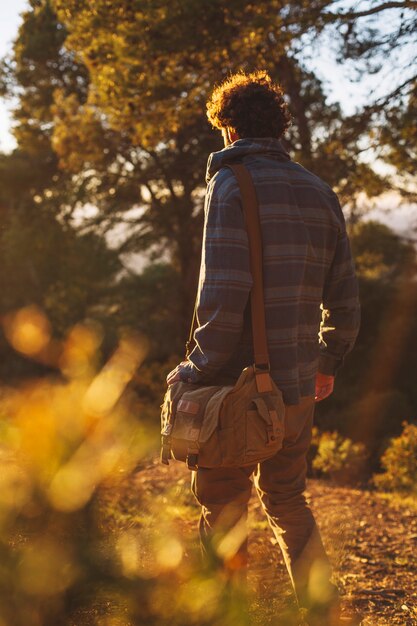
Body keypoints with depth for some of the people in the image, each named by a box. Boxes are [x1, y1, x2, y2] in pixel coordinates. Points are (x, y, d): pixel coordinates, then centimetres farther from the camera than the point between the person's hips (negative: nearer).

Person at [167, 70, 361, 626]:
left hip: (242, 388, -6)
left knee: (222, 510, 7)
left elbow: (224, 295, -20)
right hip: (299, 390, 7)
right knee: (288, 502, 21)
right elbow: (344, 298, 12)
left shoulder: (231, 184, -10)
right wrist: (328, 362, 25)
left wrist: (197, 371, -12)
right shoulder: (320, 193, 9)